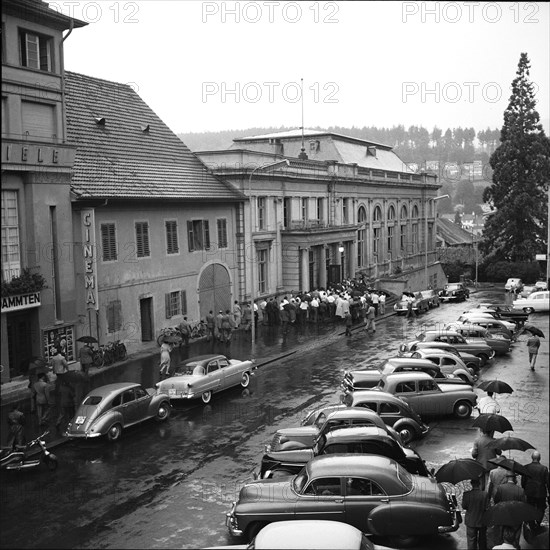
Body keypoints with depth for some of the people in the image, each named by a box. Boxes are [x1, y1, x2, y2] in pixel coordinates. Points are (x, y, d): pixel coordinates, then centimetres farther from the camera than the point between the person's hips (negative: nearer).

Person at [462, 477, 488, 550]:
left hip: (471, 522, 0)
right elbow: (486, 508, -13)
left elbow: (464, 506, -9)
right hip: (482, 521, 0)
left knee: (471, 541, 8)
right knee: (482, 541, 16)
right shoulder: (485, 494, -12)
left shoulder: (466, 494, -12)